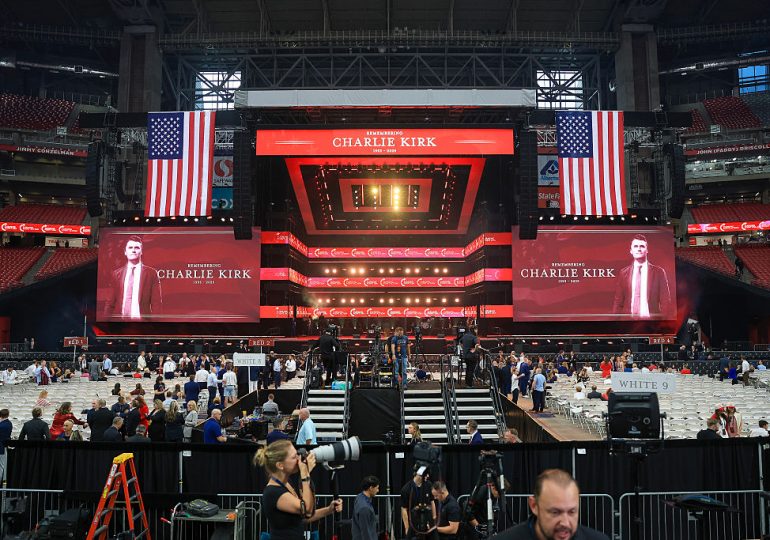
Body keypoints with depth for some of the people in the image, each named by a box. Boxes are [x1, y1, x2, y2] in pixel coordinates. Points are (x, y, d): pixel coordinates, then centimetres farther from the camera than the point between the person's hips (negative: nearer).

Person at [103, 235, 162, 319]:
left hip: (141, 319, -2)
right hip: (119, 319, 2)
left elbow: (156, 303, 0)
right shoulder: (116, 274, 10)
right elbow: (110, 303, 10)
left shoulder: (151, 273, 2)